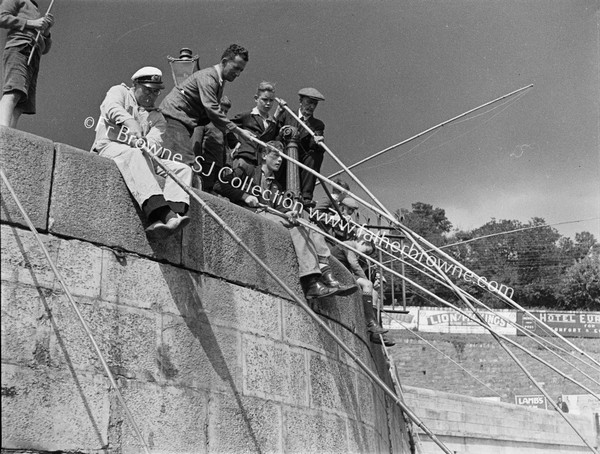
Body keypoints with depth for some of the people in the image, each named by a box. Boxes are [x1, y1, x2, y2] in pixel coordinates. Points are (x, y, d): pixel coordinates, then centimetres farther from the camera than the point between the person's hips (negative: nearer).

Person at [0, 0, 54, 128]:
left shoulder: (37, 13, 38)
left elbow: (45, 49, 31)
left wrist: (46, 30, 12)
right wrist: (31, 23, -4)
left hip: (33, 60, 8)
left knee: (19, 107, -11)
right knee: (14, 93, -31)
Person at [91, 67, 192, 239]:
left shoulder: (157, 117, 22)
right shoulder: (120, 91, 15)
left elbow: (155, 141, 1)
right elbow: (112, 107, -12)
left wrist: (146, 144, -25)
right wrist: (129, 121, -33)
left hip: (141, 156, 5)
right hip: (109, 146, -5)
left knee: (183, 168, -14)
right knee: (134, 154, -39)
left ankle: (172, 215, -42)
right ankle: (157, 210, -58)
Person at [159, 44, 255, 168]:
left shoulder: (220, 81, 14)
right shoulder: (208, 77, -16)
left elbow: (212, 111, 18)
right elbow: (212, 110, -26)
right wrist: (239, 131, -26)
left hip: (186, 121, 10)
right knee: (185, 162, -20)